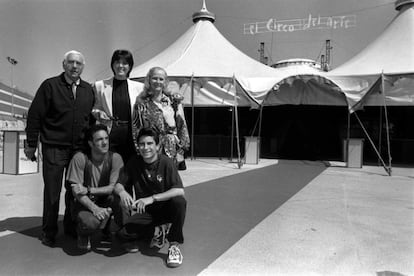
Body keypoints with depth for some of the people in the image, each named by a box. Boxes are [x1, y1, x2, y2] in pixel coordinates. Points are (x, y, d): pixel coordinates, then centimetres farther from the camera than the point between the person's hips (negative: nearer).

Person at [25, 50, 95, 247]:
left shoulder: (88, 90, 10)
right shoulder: (50, 86, -1)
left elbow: (92, 118, 15)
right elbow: (34, 116, -1)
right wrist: (31, 144, -2)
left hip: (80, 148, 3)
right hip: (54, 148, -3)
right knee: (52, 191, 3)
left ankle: (71, 227, 25)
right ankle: (49, 232, 18)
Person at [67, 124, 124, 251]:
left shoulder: (115, 158, -9)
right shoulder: (80, 158, -13)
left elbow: (114, 187, -14)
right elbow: (76, 191, -16)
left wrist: (88, 190, -24)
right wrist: (95, 208, -30)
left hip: (106, 201, 2)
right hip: (85, 204, -2)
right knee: (91, 223, -34)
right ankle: (83, 235, 8)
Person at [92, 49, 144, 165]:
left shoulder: (139, 87, 8)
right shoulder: (99, 86, 7)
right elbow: (93, 109, 16)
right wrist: (98, 113, -5)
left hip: (130, 135, 1)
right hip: (109, 135, 0)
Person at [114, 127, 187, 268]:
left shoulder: (166, 163, -14)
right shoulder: (134, 162, -3)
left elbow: (180, 191, -25)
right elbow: (118, 185, -3)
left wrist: (151, 198, -34)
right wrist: (122, 192, -28)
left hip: (165, 209, -2)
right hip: (145, 212, 3)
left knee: (179, 202, -34)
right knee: (126, 227, -26)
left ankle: (174, 245, -14)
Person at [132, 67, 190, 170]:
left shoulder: (174, 100, 4)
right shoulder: (142, 104, 5)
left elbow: (182, 125, 3)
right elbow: (136, 129, 6)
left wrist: (181, 150, -2)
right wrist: (139, 150, -2)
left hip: (172, 150, 0)